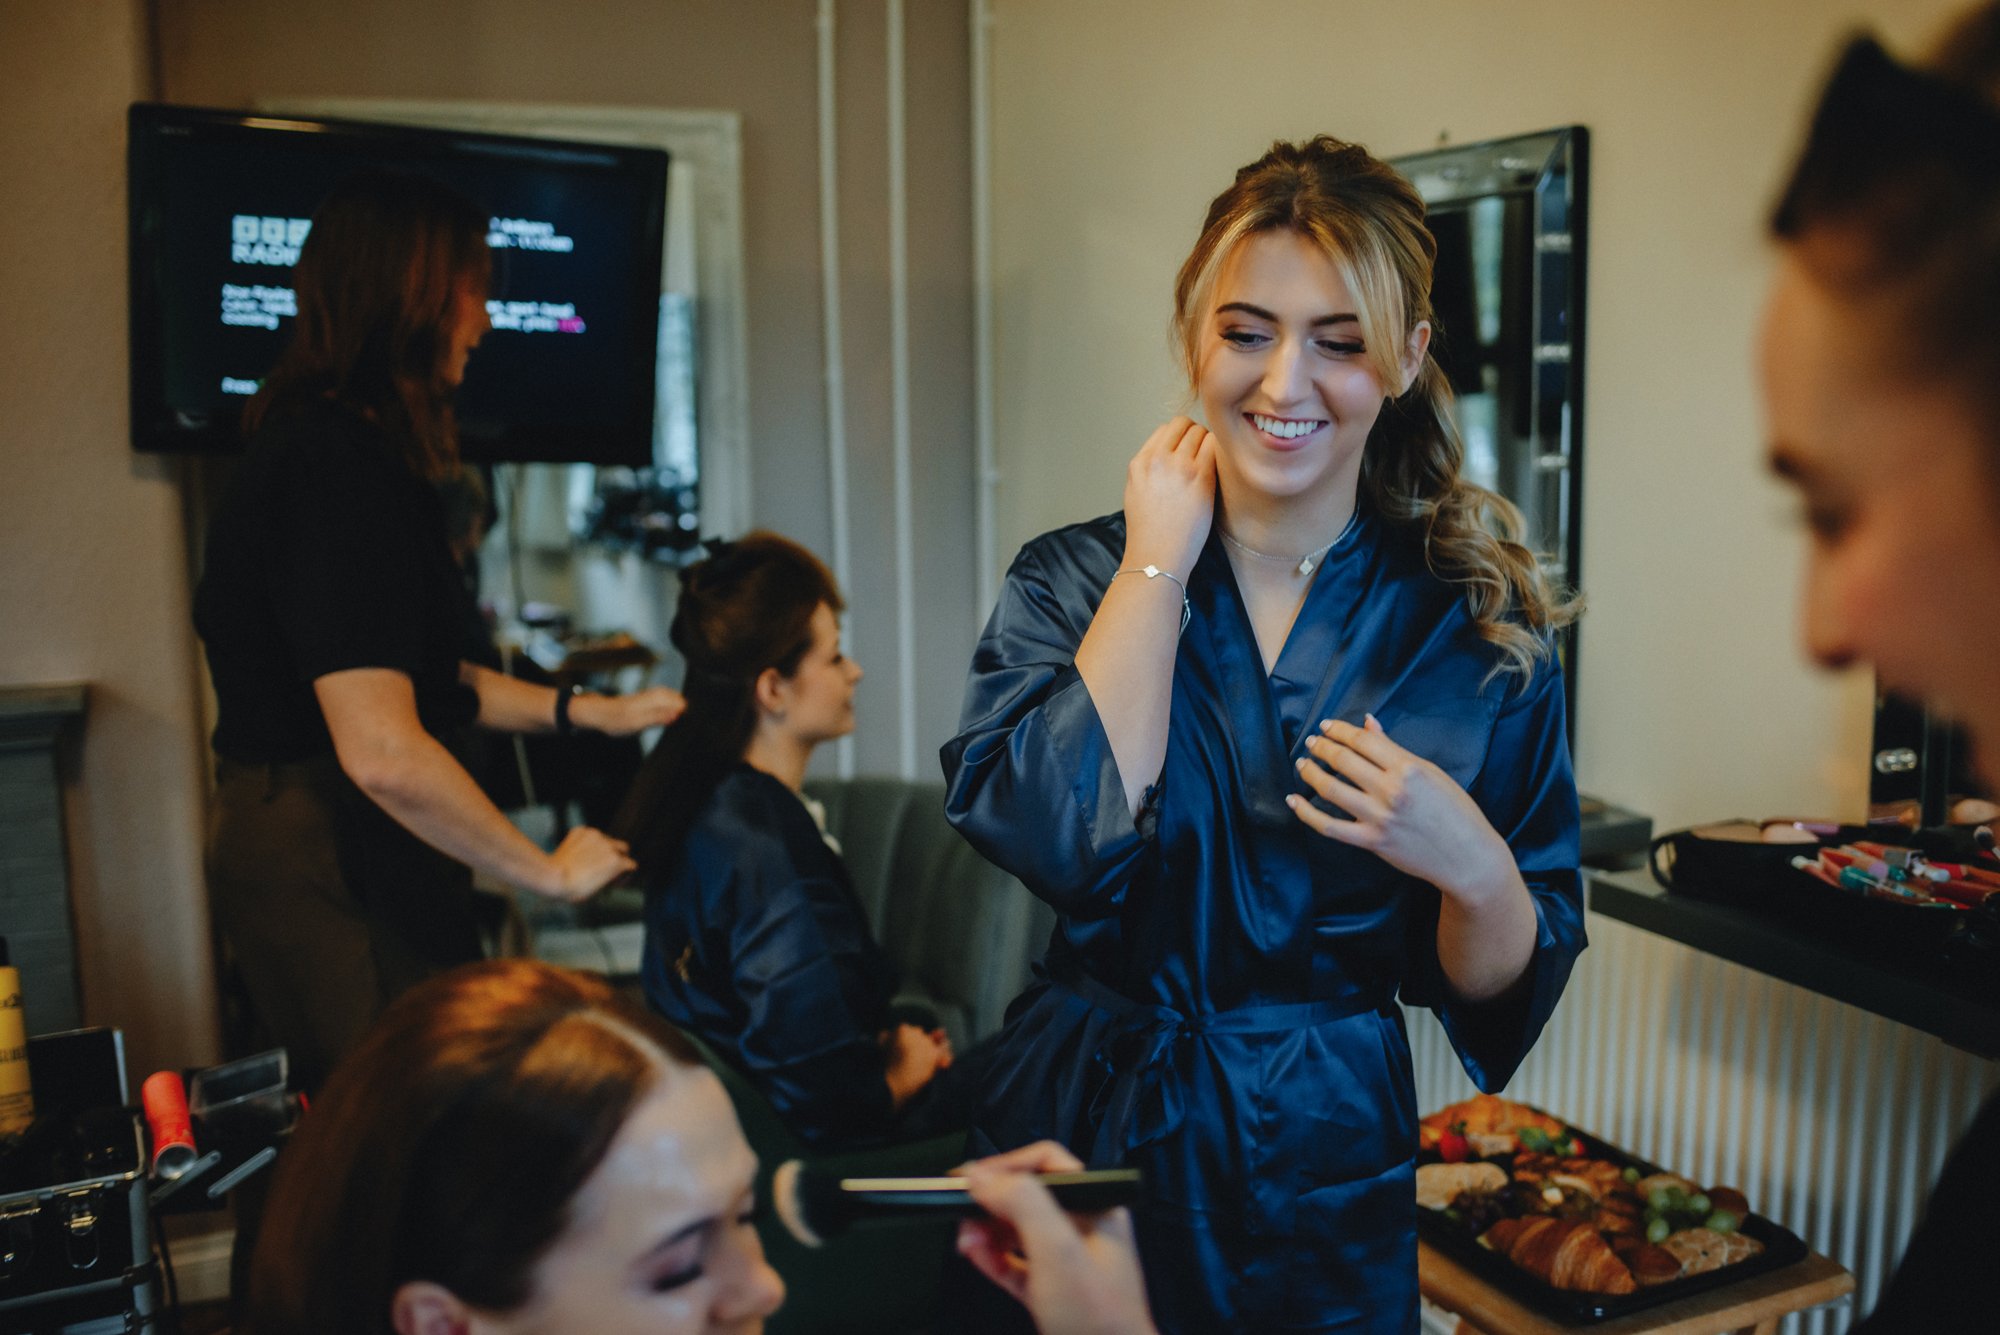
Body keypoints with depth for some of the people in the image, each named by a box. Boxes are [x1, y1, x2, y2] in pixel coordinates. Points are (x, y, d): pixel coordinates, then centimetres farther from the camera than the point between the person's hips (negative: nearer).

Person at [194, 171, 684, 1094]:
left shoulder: (339, 446, 12)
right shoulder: (339, 465, -21)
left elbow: (411, 674, 18)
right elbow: (382, 750, -28)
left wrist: (596, 712, 16)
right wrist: (550, 872, -15)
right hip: (336, 872, -11)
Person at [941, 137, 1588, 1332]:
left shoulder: (1475, 627, -7)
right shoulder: (1072, 579, -5)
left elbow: (1504, 992, -2)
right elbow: (1057, 837, -24)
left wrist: (1472, 865, -23)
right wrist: (1160, 560, -16)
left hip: (1326, 1195, 0)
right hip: (1080, 1139, 0)